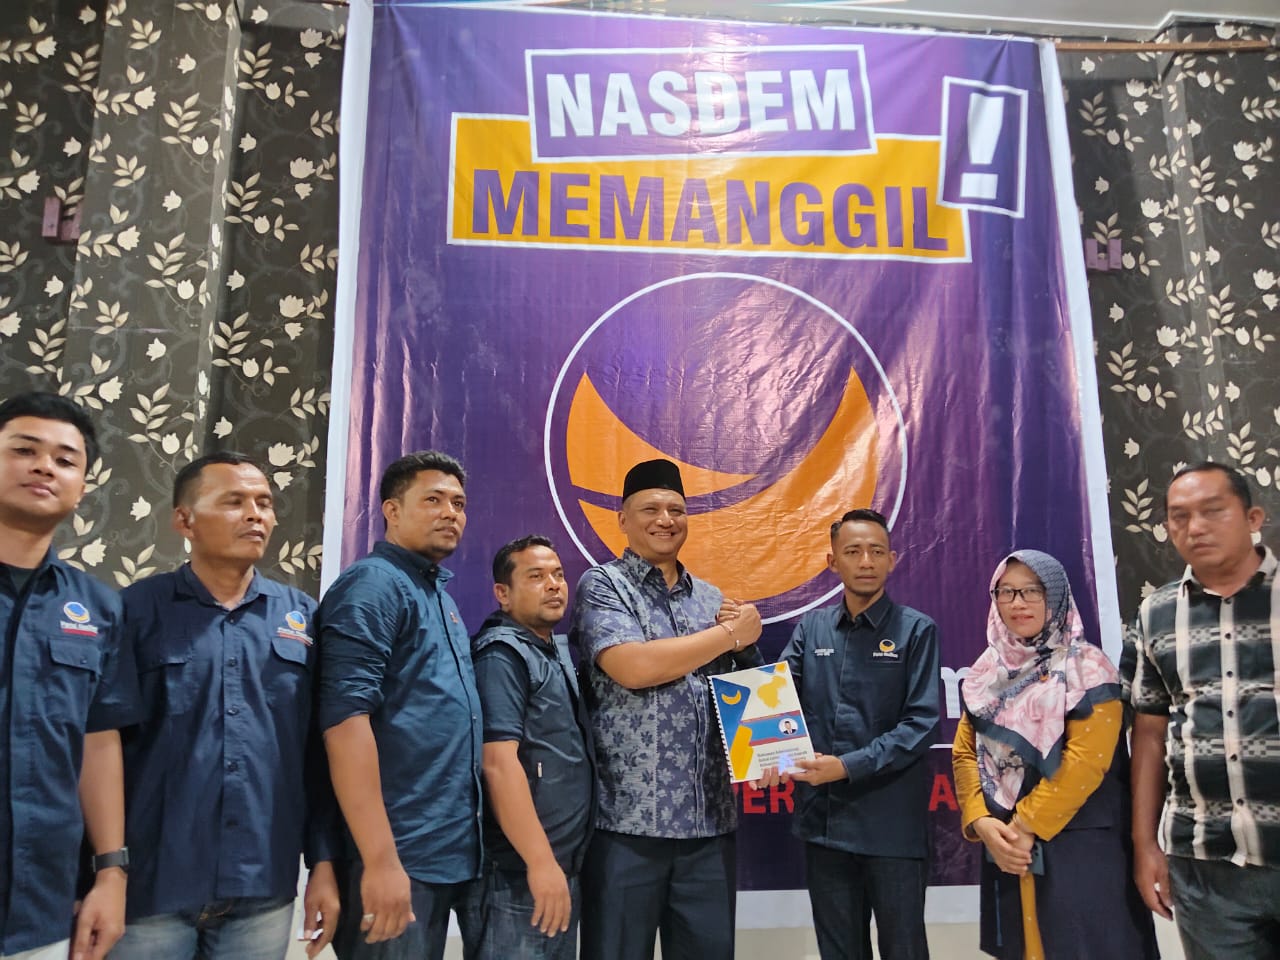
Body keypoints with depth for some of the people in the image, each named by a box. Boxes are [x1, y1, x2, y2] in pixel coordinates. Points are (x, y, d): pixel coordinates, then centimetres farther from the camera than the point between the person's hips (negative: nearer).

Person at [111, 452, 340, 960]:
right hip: (149, 887, -2)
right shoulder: (136, 610, -3)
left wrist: (324, 861, 2)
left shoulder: (303, 617, 4)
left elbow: (320, 752, 4)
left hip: (264, 892, 3)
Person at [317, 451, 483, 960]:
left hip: (452, 852, 9)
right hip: (399, 856, -9)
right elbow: (345, 718, -22)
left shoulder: (440, 596, 15)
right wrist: (381, 859, -25)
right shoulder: (373, 584, -12)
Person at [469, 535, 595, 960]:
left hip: (566, 865, 9)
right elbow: (499, 762, -22)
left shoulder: (561, 652, 13)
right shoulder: (501, 653, -13)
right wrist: (539, 860, -23)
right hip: (522, 871, -9)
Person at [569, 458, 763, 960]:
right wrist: (730, 633, -9)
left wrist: (746, 647, -3)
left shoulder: (710, 598, 15)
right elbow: (634, 668, -18)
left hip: (710, 818, 5)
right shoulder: (602, 584, -2)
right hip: (629, 818, -5)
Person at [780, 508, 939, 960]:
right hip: (823, 820, 3)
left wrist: (849, 766, -20)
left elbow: (920, 722, -11)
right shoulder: (811, 627, 7)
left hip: (892, 824, -3)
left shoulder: (916, 630, -3)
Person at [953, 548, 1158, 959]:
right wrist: (982, 822, -9)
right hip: (1006, 850, 5)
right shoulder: (987, 672, 8)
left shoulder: (1086, 668, -7)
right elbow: (965, 751, 5)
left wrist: (1025, 826, -15)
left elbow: (1085, 761, -16)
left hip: (1079, 848, -5)